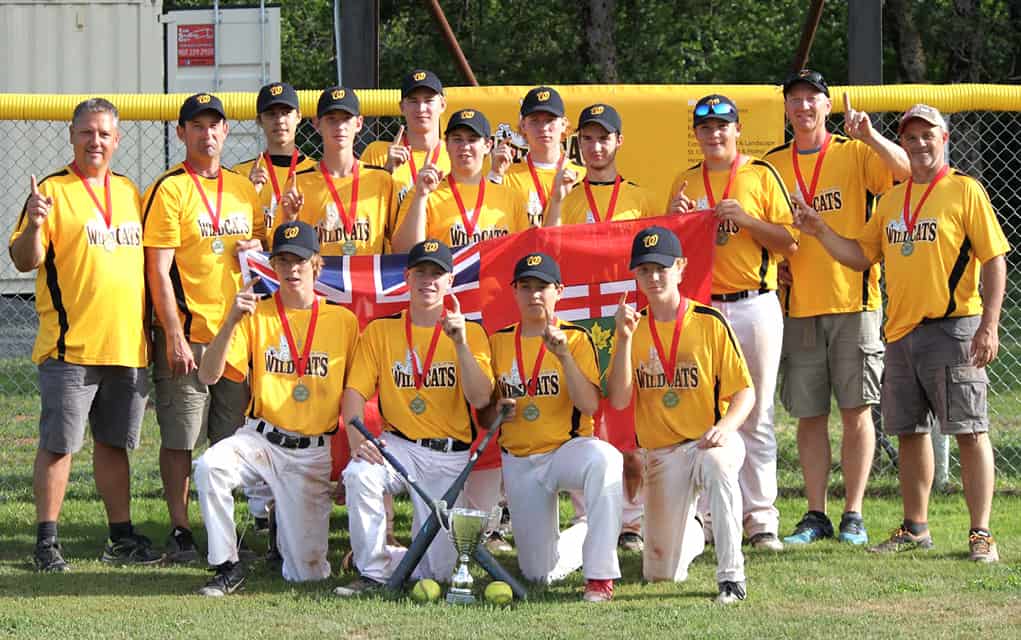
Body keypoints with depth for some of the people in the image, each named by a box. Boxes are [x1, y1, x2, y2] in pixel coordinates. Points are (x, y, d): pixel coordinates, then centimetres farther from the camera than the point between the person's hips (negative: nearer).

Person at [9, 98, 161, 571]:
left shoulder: (128, 191, 15)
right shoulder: (52, 190, -4)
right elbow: (24, 260, -10)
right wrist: (35, 223, -29)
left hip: (127, 343, 6)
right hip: (70, 346, -6)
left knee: (114, 442, 13)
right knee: (58, 443, -4)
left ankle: (122, 536, 19)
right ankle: (46, 541, 0)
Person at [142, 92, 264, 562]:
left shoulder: (244, 188, 12)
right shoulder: (170, 189, -6)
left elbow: (257, 243, 25)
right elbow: (158, 270, -11)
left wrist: (258, 249, -1)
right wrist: (174, 337, -17)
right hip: (187, 335, -6)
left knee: (231, 440, 9)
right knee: (180, 439, -2)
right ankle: (180, 532, 5)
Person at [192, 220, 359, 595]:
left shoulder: (343, 321, 3)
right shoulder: (257, 315, 2)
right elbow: (208, 376, -7)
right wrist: (232, 320, -21)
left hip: (313, 453, 0)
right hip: (261, 439, 0)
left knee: (307, 571, -6)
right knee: (209, 467, -34)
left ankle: (290, 527, 31)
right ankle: (227, 567, -16)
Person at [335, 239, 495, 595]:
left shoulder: (470, 332, 4)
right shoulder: (380, 331, 7)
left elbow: (480, 399, -8)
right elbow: (356, 391, -1)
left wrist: (460, 344, -20)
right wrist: (356, 438, -20)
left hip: (451, 456, 0)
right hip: (399, 444, 0)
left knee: (437, 569, -10)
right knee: (360, 473, -35)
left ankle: (387, 558, 24)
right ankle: (371, 570, -16)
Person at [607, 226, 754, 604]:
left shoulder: (708, 322, -5)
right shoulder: (633, 326, 3)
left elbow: (744, 392, -6)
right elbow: (618, 400, -7)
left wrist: (724, 427, -26)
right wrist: (625, 339, -17)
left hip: (711, 441, -3)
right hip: (663, 454, 3)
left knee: (716, 463, -43)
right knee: (662, 573, 2)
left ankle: (731, 575, -35)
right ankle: (691, 537, 40)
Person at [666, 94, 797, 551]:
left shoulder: (761, 176, 4)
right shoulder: (684, 184, 14)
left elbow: (789, 242, -1)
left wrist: (746, 220, -14)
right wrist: (672, 220, -3)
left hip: (754, 307, -3)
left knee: (755, 418, -2)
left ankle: (761, 519, 1)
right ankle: (705, 517, 6)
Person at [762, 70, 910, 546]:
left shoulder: (855, 154, 2)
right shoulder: (771, 166, 11)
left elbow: (907, 171, -15)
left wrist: (870, 136, -27)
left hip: (853, 303, -3)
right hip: (798, 309, 3)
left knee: (856, 410, -2)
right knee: (809, 416, 4)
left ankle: (853, 516, 2)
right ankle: (816, 515, 10)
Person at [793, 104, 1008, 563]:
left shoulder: (965, 191, -3)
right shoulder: (892, 199, 16)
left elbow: (994, 261, -7)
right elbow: (861, 256, 20)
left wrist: (989, 326, -16)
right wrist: (820, 232, 3)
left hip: (953, 330, -7)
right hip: (902, 332, 7)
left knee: (969, 431, -7)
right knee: (910, 431, 12)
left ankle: (981, 533, -5)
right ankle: (915, 528, 23)